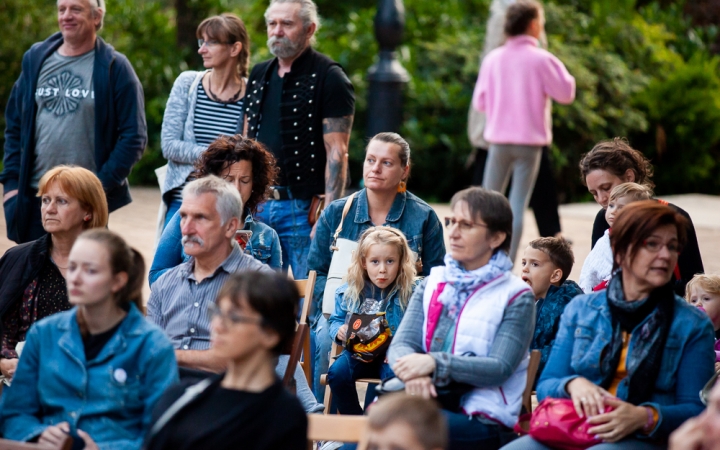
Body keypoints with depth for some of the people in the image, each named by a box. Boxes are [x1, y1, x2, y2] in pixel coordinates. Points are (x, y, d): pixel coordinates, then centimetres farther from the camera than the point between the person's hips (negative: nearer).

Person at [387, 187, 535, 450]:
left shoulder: (516, 297, 1)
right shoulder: (433, 283, 16)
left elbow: (500, 368, -11)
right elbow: (401, 344, 4)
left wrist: (435, 363, -24)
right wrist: (413, 372, -20)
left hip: (483, 421, -4)